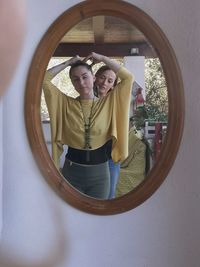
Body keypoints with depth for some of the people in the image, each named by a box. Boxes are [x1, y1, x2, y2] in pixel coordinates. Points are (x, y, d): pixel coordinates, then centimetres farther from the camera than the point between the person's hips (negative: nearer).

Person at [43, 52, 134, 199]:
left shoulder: (108, 103, -1)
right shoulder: (66, 104, 0)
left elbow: (128, 78, -7)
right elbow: (44, 79, -4)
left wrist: (102, 58, -1)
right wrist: (68, 62, 1)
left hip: (99, 172, 0)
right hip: (71, 171, 1)